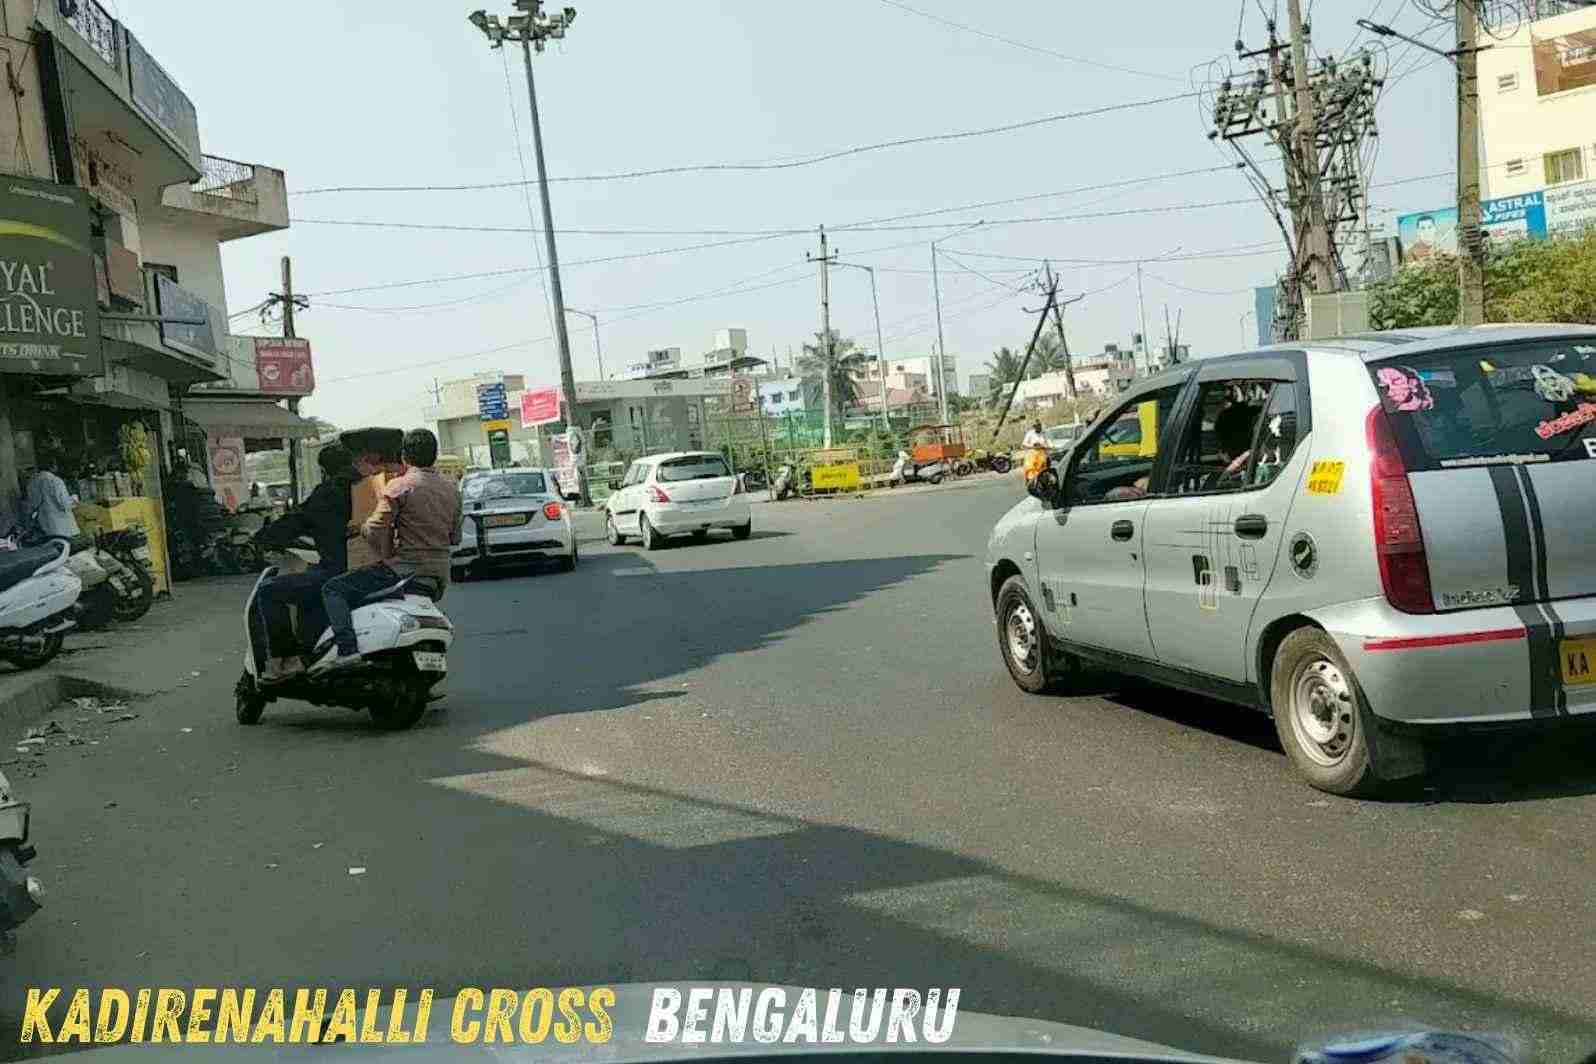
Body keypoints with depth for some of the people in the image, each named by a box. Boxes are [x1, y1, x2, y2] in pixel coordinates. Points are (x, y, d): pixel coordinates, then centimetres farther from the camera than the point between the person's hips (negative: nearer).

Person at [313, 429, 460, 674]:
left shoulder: (399, 486, -7)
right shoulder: (451, 488, 12)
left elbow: (375, 531, -13)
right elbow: (455, 537, 17)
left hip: (405, 569, -7)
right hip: (440, 576, 7)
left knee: (333, 589, -3)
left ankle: (346, 646, -22)